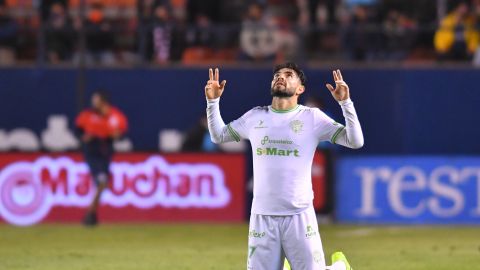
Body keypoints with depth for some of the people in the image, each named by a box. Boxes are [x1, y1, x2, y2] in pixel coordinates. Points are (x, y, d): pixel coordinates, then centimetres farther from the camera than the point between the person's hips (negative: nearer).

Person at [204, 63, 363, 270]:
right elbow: (218, 136, 24)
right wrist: (213, 101, 13)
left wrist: (345, 102, -15)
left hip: (299, 216, -3)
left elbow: (355, 142, -5)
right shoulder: (255, 117, 11)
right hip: (261, 217, 3)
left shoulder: (312, 117, 1)